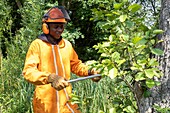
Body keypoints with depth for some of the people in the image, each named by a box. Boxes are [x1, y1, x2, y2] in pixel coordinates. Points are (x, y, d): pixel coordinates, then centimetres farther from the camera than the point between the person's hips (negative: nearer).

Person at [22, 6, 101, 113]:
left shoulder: (67, 44, 8)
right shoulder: (37, 45, -8)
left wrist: (89, 72, 0)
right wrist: (51, 78, -33)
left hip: (66, 99, 4)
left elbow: (76, 64, 20)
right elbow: (28, 71, -18)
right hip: (46, 103, -4)